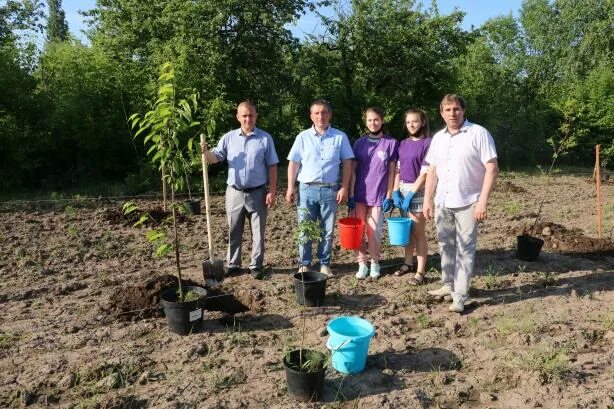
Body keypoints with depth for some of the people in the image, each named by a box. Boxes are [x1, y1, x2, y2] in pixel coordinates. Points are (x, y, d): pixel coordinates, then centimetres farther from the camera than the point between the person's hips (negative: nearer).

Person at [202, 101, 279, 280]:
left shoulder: (265, 138, -1)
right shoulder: (229, 137, 4)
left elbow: (272, 167, -1)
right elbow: (215, 158, -1)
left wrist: (272, 191, -6)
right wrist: (206, 152, -24)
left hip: (257, 193, -2)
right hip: (234, 193, 2)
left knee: (258, 232, 6)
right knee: (233, 232, 11)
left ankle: (256, 265, 17)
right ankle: (232, 264, 23)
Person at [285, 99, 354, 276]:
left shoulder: (340, 137, 3)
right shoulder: (303, 137, 4)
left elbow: (347, 163, 4)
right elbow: (293, 163, 5)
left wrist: (344, 188, -3)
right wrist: (291, 188, -1)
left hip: (330, 190, 0)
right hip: (307, 189, 0)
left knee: (327, 231, 8)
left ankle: (325, 263, 21)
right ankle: (304, 264, 17)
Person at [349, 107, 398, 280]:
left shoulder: (391, 143, 0)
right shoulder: (359, 143, 5)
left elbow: (391, 172, 0)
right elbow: (353, 170, 4)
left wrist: (389, 196, -4)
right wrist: (351, 194, -2)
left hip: (378, 195, -2)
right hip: (359, 194, 2)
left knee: (374, 231, 3)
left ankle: (374, 263, 23)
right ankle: (362, 263, 17)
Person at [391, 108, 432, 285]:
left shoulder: (428, 143, -8)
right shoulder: (403, 144, 11)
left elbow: (425, 173, -13)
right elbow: (398, 170, 9)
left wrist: (411, 194, -16)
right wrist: (396, 192, -1)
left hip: (418, 191, -6)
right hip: (402, 190, 6)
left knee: (418, 232, -2)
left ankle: (420, 272, 5)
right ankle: (408, 263, 27)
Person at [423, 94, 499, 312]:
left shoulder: (479, 133, -8)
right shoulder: (438, 138, 9)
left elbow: (492, 169, -12)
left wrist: (483, 201, -18)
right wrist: (428, 199, 6)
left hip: (467, 203, -5)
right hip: (443, 203, 6)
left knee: (465, 249, -2)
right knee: (446, 246, 15)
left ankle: (460, 296, 4)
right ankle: (448, 284, 31)